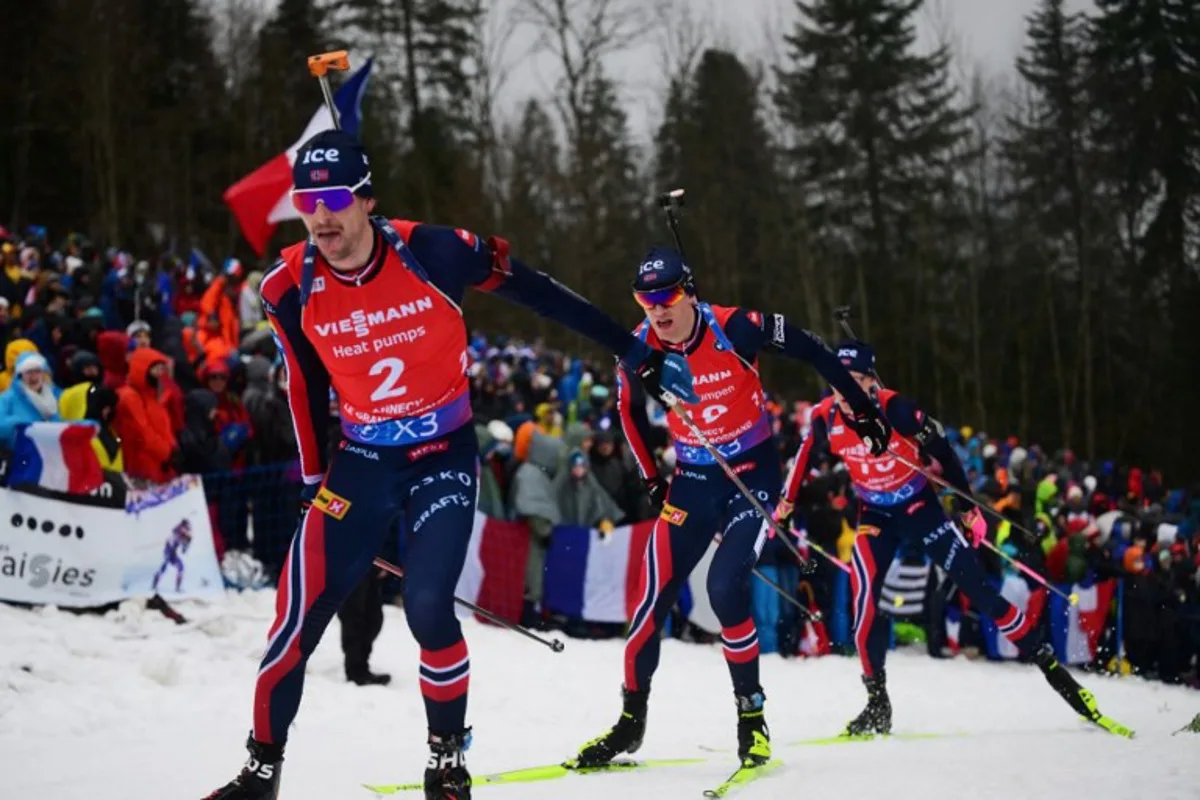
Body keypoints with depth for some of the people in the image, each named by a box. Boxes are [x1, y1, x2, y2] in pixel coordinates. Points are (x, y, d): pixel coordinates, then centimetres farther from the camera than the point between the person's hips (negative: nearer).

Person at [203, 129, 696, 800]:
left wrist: (634, 352, -4)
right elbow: (307, 389, 7)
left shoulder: (430, 253, -18)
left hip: (445, 454, -2)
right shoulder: (291, 288, -10)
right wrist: (315, 480, 12)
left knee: (428, 609, -16)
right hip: (361, 460, 3)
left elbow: (536, 292, -7)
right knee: (301, 613, -4)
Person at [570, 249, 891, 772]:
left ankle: (751, 714, -3)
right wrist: (652, 479, 12)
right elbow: (630, 411, 10)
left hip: (754, 473, -4)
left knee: (725, 588, -20)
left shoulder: (734, 329, -22)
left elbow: (811, 351, -9)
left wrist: (861, 408, -4)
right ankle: (631, 721, 14)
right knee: (655, 597, -2)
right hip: (693, 479, 4)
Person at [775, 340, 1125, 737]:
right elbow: (808, 453, 8)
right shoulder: (826, 417, -15)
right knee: (865, 597, -16)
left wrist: (969, 507, -8)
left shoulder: (896, 409, -26)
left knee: (977, 587, -6)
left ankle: (1048, 663, 4)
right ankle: (878, 703, -6)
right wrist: (787, 501, 17)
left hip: (920, 507, -2)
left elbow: (942, 452, -13)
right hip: (874, 516, 3)